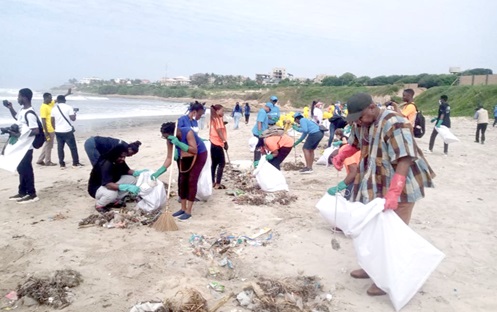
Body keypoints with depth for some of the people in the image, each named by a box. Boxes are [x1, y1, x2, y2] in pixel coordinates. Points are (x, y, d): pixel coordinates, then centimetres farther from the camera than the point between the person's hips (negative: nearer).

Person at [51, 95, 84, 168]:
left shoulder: (54, 109, 6)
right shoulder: (68, 107, -6)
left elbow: (52, 121, 6)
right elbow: (73, 118, -9)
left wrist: (55, 129, 20)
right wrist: (74, 113, 10)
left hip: (58, 131, 4)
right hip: (67, 131, -4)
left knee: (60, 148, 9)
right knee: (73, 147, 4)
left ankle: (62, 164, 10)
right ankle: (75, 163, 6)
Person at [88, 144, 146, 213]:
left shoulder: (119, 161, -9)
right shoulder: (106, 164, -33)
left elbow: (127, 170, 7)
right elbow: (107, 184, -44)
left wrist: (138, 172, -15)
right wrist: (127, 187, -53)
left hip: (111, 184, 8)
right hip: (96, 188, -8)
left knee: (131, 179, -8)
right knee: (112, 193, -40)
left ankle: (115, 200, 3)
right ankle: (99, 205, -6)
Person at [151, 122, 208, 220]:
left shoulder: (188, 132, -34)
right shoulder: (170, 140, -17)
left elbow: (194, 150, -38)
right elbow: (169, 158, -15)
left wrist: (179, 143, -46)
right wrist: (159, 172, -24)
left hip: (199, 154, -6)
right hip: (186, 156, 6)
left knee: (192, 181, -10)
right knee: (182, 181, 4)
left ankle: (188, 211, -7)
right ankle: (183, 208, 16)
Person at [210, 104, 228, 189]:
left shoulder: (214, 119, 16)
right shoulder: (218, 119, -11)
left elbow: (215, 131, 12)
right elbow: (219, 131, -17)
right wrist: (225, 142, -14)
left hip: (213, 143, 9)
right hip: (217, 144, -9)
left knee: (214, 163, 13)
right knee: (222, 163, -4)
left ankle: (213, 182, 18)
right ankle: (217, 184, -5)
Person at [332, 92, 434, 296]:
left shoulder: (393, 124, -26)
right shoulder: (362, 124, 1)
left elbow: (404, 160, -31)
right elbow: (355, 144, 20)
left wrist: (393, 193, -38)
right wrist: (341, 156, 0)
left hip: (400, 188, -9)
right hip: (375, 186, 9)